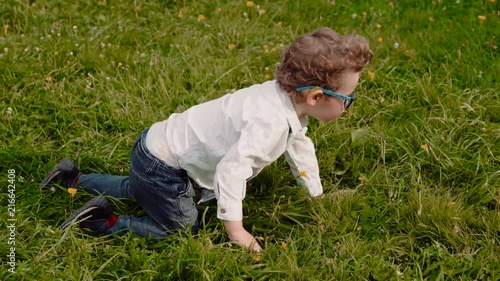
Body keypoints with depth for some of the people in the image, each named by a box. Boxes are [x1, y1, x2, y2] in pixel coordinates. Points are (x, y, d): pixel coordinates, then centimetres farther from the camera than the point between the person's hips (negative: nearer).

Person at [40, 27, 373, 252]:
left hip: (160, 147, 10)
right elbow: (231, 169, -40)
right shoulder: (270, 121, -35)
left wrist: (318, 197, 18)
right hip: (161, 165, -10)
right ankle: (105, 221, -1)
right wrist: (236, 230, -31)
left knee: (141, 192, 35)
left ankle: (75, 177, 41)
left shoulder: (289, 99, -5)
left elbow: (300, 146, 11)